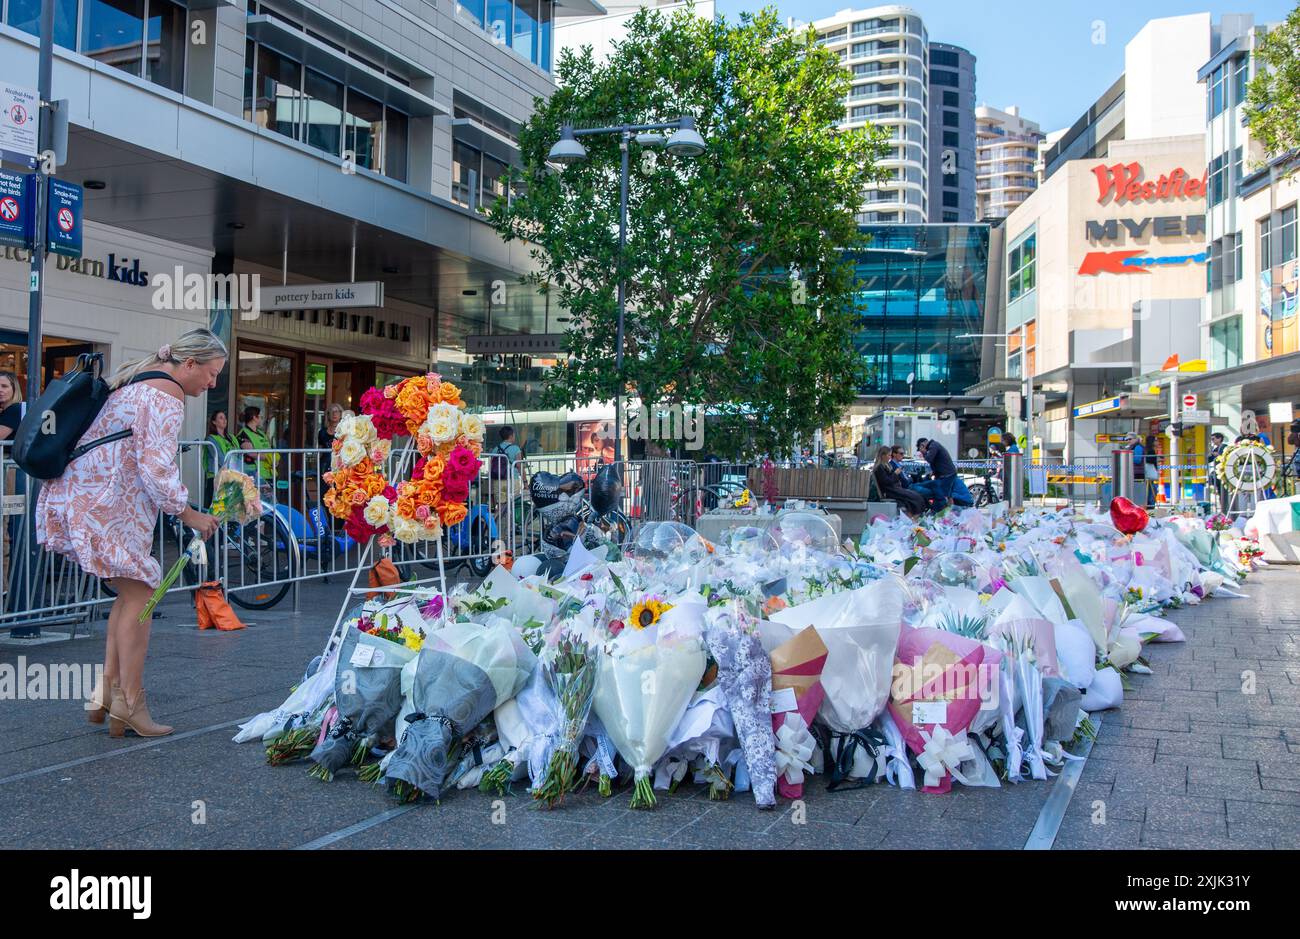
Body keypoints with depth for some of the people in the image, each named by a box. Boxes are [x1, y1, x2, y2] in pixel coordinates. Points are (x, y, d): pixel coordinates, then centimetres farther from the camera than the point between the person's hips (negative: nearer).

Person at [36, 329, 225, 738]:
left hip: (80, 498, 10)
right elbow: (156, 467, -20)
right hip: (106, 508, -10)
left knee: (131, 594, 13)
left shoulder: (137, 382, 19)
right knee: (138, 596, -5)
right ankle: (129, 706, -3)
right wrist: (188, 514, -11)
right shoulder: (167, 398, -13)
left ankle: (107, 695, 12)